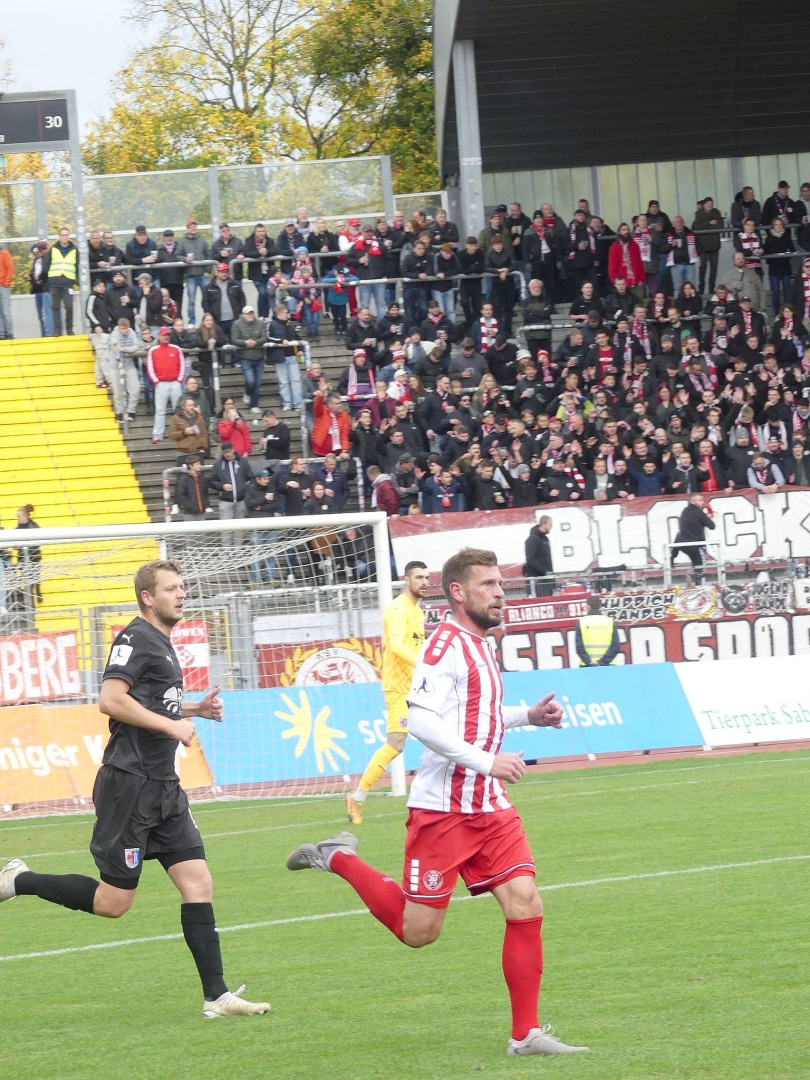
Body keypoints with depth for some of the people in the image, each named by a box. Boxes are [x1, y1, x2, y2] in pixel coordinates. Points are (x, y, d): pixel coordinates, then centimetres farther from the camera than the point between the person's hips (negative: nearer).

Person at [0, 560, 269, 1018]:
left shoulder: (163, 645, 18)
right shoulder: (137, 638, -11)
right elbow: (110, 701, -23)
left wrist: (193, 708, 16)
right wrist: (171, 724, -21)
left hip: (163, 789, 9)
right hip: (130, 784, -9)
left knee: (197, 881, 0)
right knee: (113, 902, -4)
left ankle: (217, 997, 0)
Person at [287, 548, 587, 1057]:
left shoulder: (482, 645, 14)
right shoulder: (446, 644, -14)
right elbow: (421, 720, -24)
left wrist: (529, 715, 14)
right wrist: (486, 761, -26)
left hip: (491, 806, 8)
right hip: (443, 809, -8)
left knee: (526, 906, -5)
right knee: (418, 931, -1)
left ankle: (526, 1033, -1)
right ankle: (340, 858, 20)